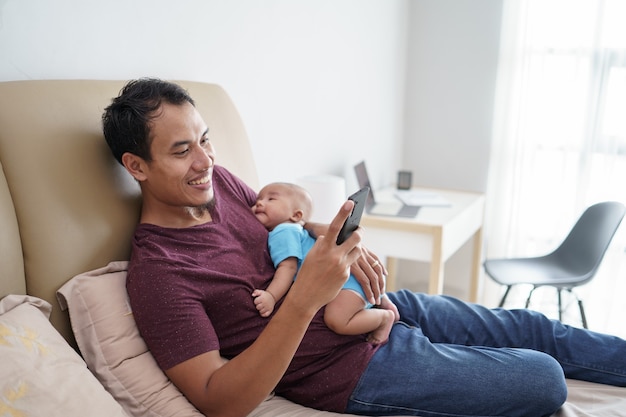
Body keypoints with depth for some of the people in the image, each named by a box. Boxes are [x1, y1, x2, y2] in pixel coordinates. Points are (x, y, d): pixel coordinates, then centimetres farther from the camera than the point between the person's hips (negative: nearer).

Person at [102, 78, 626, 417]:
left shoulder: (216, 181, -2)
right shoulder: (156, 271, -23)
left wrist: (337, 240, -8)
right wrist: (305, 297, -38)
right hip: (355, 369, -7)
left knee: (533, 328, 14)